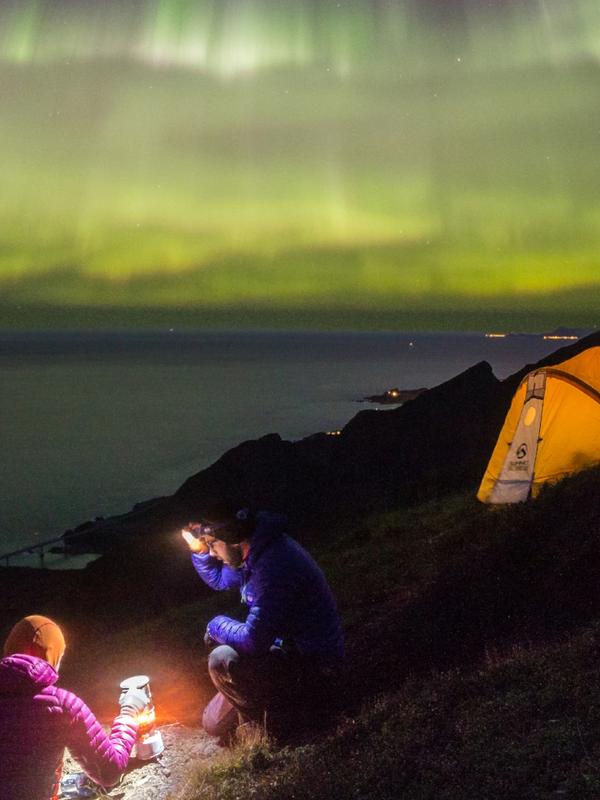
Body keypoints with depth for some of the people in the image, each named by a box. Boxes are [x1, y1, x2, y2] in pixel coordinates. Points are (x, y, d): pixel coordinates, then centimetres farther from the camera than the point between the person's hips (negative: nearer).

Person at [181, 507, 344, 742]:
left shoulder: (274, 564, -31)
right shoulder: (254, 552, -1)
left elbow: (253, 640, -32)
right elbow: (219, 579, 19)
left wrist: (217, 625, -12)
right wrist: (199, 548, 1)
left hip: (314, 669, -9)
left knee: (223, 660, -26)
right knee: (214, 725, 11)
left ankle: (270, 727, -4)